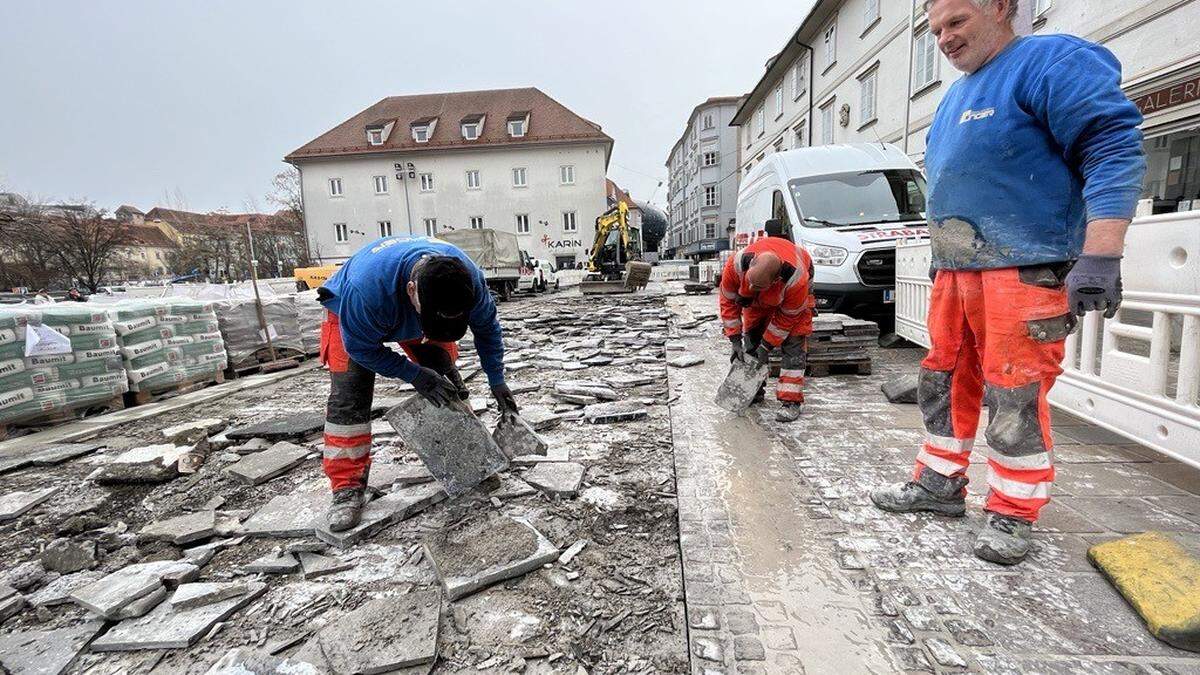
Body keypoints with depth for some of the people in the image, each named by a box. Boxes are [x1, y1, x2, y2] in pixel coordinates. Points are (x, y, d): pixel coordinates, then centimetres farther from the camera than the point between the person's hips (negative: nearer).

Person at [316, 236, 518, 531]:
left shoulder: (468, 278, -34)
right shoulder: (367, 288, -46)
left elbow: (487, 328, -15)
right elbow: (361, 347, -28)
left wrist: (497, 382, -14)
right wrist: (415, 375, -31)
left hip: (412, 313, 4)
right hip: (352, 317, -3)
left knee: (446, 380, -6)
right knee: (349, 394, -16)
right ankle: (347, 487, -6)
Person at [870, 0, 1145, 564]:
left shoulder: (1052, 62, -4)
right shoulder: (955, 98, 22)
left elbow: (1114, 149, -15)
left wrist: (1100, 258, -24)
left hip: (1022, 273, -8)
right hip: (954, 272, 9)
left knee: (1014, 396, -5)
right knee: (945, 382, 11)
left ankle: (1012, 513, 10)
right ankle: (940, 484, 23)